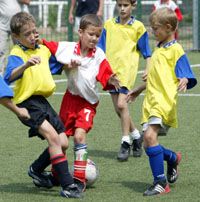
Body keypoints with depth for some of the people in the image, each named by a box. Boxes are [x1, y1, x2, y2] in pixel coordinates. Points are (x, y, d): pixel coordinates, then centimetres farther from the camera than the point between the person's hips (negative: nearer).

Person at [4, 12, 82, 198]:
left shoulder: (43, 50, 12)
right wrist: (26, 65, -45)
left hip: (42, 101, 8)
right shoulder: (16, 54, -11)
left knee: (63, 143, 6)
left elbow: (56, 65, 31)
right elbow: (9, 77, -30)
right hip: (28, 101, -8)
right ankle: (67, 185, -24)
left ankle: (36, 169, 32)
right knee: (53, 136, -23)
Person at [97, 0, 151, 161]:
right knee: (118, 109, 6)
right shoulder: (109, 25, 10)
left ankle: (125, 142, -11)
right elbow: (101, 48, 14)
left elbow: (146, 52, 7)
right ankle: (136, 136, 26)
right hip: (111, 68, 4)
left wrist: (148, 70, -2)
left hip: (127, 68, -4)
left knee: (121, 104, -19)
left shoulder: (138, 27, 2)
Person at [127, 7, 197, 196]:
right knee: (148, 142, 6)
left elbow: (185, 76, -13)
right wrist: (137, 90, 39)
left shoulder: (175, 50, -6)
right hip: (150, 102, 9)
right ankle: (173, 158, 36)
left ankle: (160, 182, -18)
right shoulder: (159, 49, 20)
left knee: (150, 135, -24)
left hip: (164, 102, -9)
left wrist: (184, 81, -35)